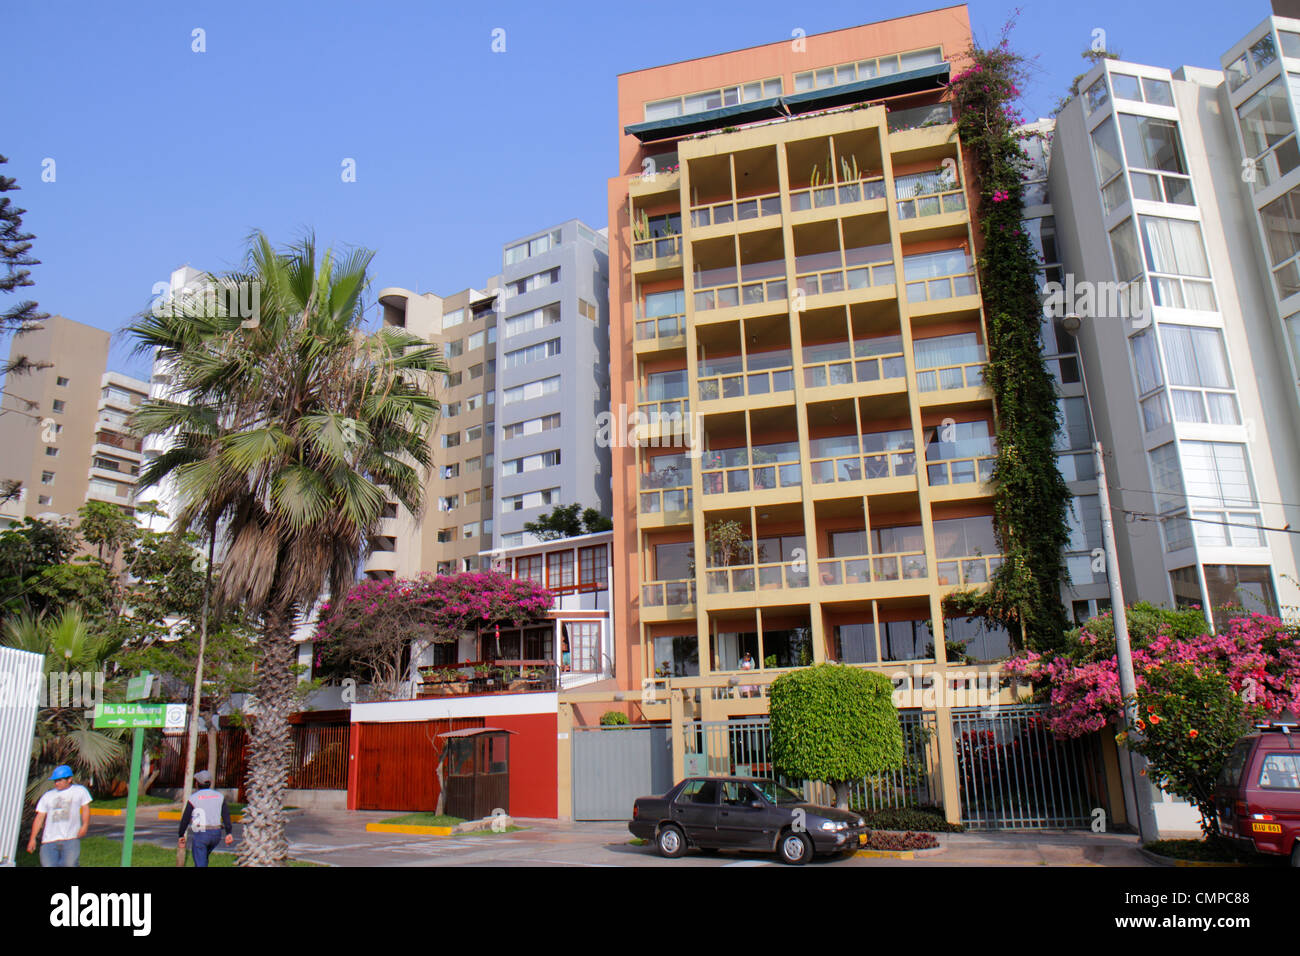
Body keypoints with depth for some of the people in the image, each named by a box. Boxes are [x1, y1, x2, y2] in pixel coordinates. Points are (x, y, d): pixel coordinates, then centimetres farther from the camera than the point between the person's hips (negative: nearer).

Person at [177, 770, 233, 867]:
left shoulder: (194, 798, -3)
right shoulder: (219, 796, 7)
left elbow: (185, 818, 0)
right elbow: (226, 815, 0)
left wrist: (181, 835, 12)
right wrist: (228, 833, -1)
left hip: (201, 834, -4)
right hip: (216, 833, 4)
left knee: (200, 863, 1)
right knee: (203, 856, 27)